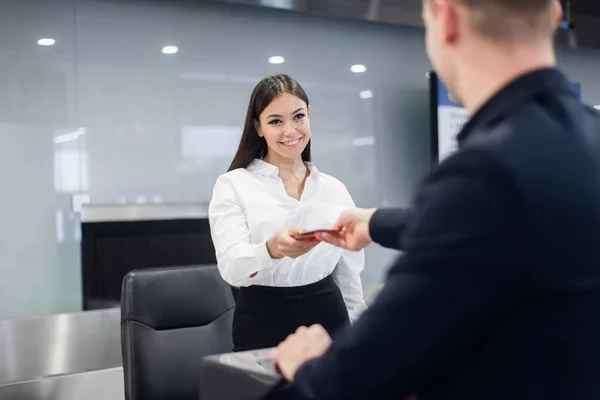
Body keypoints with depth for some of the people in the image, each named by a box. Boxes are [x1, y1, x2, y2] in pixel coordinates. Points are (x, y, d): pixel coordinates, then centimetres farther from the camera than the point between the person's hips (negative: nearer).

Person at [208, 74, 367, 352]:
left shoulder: (335, 190, 6)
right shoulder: (232, 185, -4)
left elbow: (349, 278, 11)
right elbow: (231, 267, -18)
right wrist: (272, 248, -37)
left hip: (327, 319, 3)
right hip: (261, 325, -3)